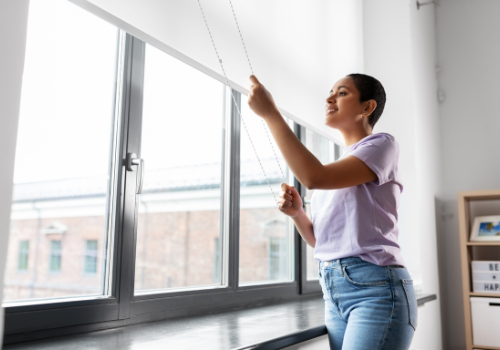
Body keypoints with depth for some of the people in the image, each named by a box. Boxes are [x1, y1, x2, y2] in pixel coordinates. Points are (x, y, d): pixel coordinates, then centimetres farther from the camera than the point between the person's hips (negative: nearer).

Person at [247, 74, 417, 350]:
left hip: (376, 289, -7)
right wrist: (297, 213, -2)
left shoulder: (383, 144, -3)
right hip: (334, 294, 7)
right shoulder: (335, 169, 18)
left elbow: (314, 177, -21)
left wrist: (270, 112, -17)